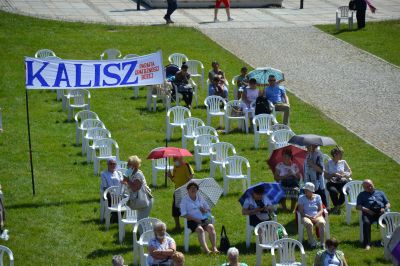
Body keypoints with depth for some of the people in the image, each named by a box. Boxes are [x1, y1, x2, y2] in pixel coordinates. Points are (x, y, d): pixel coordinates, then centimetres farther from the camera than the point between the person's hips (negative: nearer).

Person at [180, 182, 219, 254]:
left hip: (204, 219, 4)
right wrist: (195, 219, -13)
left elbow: (208, 208, 26)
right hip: (192, 221, -4)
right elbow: (184, 214, -2)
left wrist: (205, 210, 1)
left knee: (210, 227, -27)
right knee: (200, 229, -34)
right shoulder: (184, 200, 7)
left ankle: (214, 247, -36)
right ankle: (206, 249, -46)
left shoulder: (200, 198, 22)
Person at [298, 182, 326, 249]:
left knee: (322, 223, -34)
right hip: (306, 217, -1)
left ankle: (322, 242, -30)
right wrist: (309, 217, -17)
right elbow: (301, 212, -2)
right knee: (309, 224, -38)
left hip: (317, 216, 1)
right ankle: (312, 242, -27)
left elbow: (321, 210, 4)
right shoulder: (301, 198, 5)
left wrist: (315, 216, -15)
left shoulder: (317, 197, 9)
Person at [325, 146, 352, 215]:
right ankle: (336, 206, -10)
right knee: (333, 191, -37)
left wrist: (344, 175, -4)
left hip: (342, 182, 1)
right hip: (332, 183, -1)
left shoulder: (343, 162, 15)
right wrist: (333, 175, -12)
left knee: (343, 191, -33)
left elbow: (350, 173, 17)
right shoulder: (329, 163, 8)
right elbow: (325, 175, 3)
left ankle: (338, 206, -7)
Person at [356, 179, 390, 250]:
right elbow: (358, 206, 12)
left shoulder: (380, 193, 31)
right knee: (366, 223, -36)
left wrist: (385, 208, 1)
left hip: (380, 211, 1)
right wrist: (366, 210, -7)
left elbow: (388, 204, 25)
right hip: (368, 213, -1)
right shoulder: (362, 195, 26)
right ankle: (367, 244, -39)